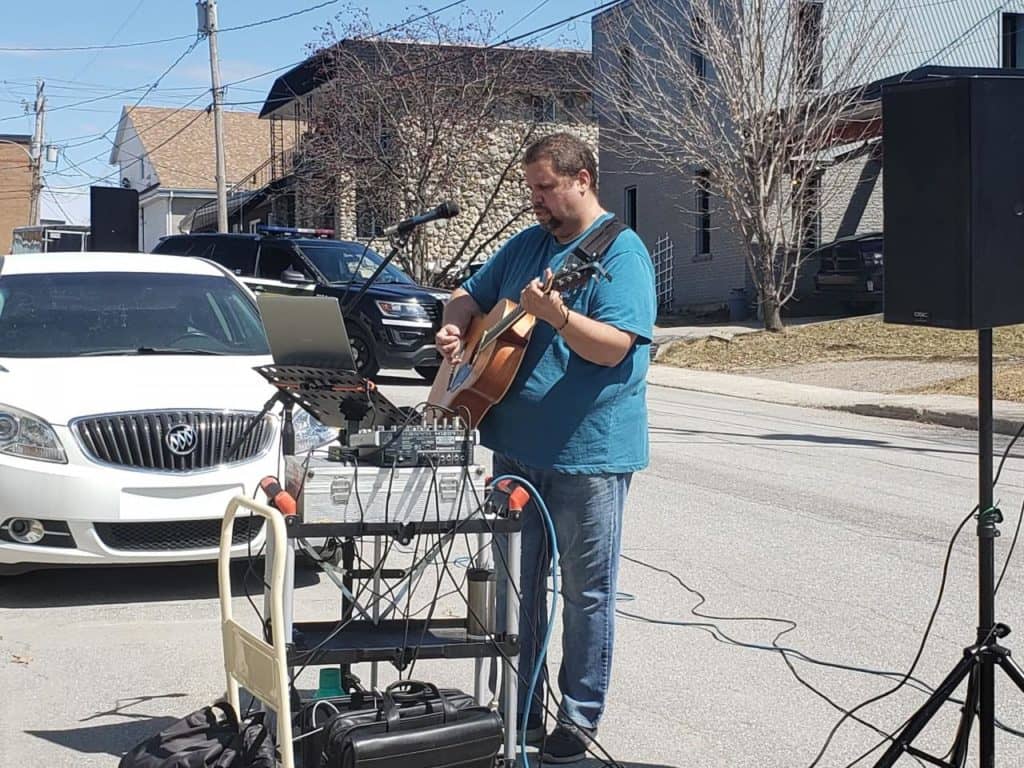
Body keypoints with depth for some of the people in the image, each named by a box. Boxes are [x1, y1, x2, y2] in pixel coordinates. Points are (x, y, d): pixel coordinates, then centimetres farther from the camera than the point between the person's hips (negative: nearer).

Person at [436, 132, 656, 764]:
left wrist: (557, 315, -33)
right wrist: (457, 326, 0)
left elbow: (615, 346, -20)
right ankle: (520, 709, 27)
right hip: (516, 445, 7)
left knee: (587, 592, 5)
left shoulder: (621, 252, -10)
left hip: (589, 451, -7)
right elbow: (471, 294, 21)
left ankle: (580, 717, 17)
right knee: (518, 586, 15)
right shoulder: (526, 245, 12)